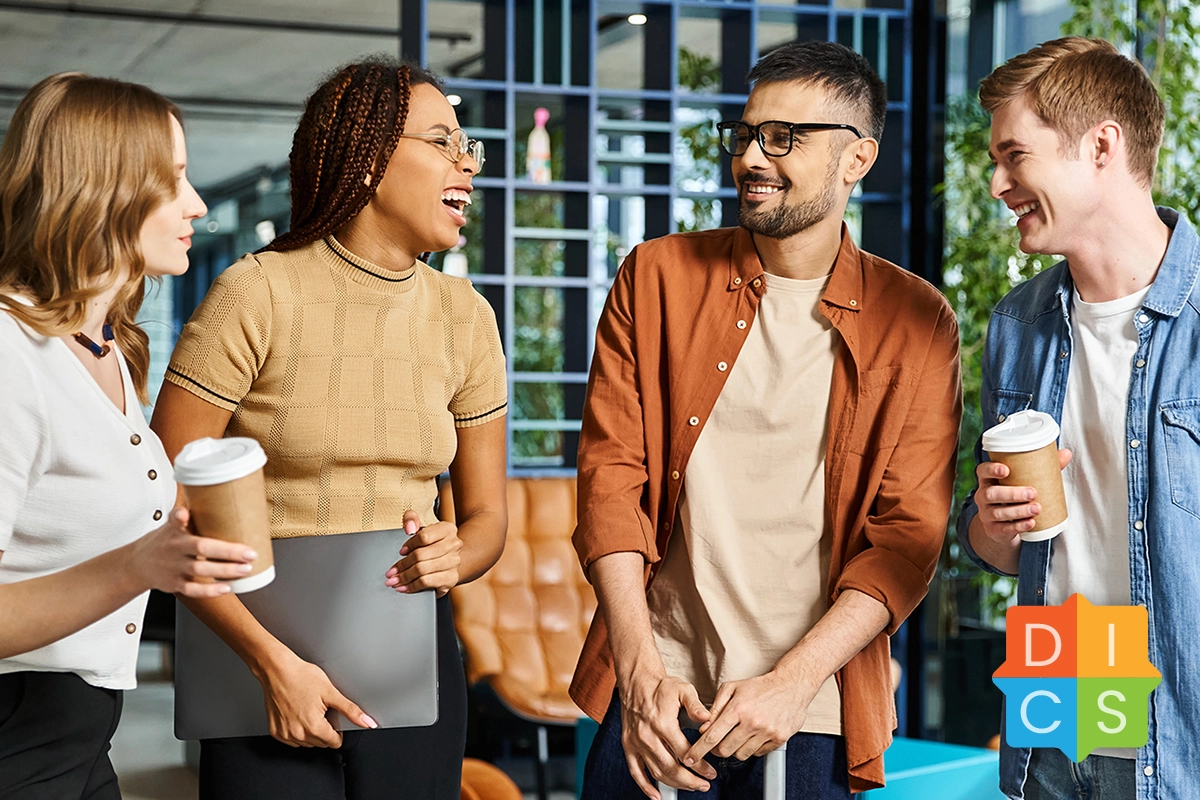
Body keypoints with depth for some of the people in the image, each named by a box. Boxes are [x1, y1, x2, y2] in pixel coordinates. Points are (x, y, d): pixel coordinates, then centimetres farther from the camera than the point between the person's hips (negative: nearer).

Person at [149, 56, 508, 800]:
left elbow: (487, 513, 12)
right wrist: (272, 659, -18)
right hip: (268, 650, -4)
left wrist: (457, 556, -11)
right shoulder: (257, 294, -10)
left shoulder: (464, 314, 4)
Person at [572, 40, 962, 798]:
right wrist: (641, 671, -10)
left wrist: (793, 681, -14)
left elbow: (909, 534, -4)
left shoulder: (917, 324, 0)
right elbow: (610, 474, -1)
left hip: (813, 717, -1)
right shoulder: (657, 278, 4)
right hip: (655, 698, 1)